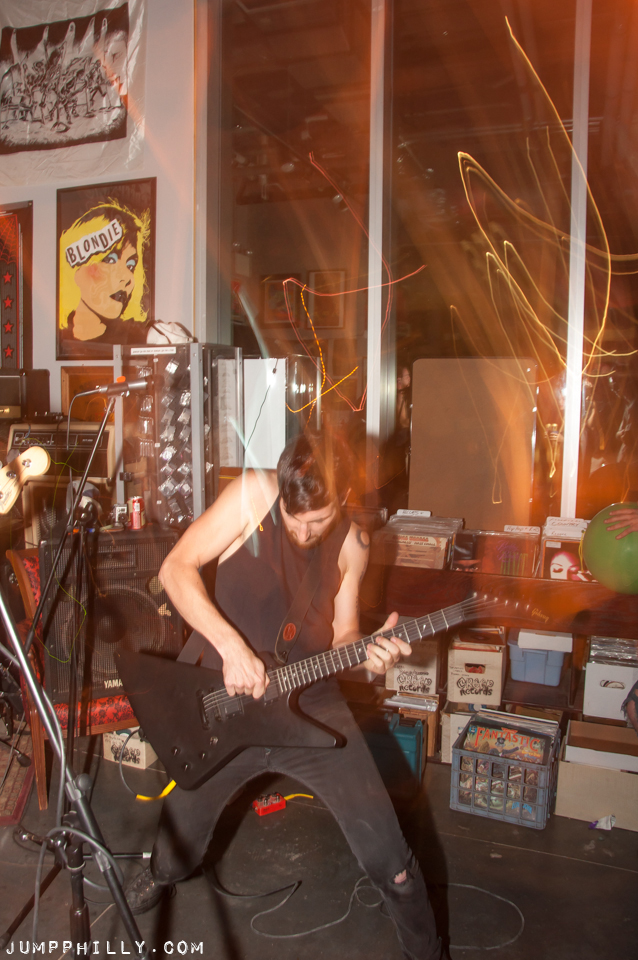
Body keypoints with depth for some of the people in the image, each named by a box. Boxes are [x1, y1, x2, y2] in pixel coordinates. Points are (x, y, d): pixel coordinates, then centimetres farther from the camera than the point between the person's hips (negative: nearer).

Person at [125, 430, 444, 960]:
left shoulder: (352, 544, -4)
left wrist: (370, 652, -17)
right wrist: (232, 646, -25)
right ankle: (163, 874, 61)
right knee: (182, 827, 23)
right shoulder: (253, 494, -16)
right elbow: (176, 568, -17)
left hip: (309, 700, 1)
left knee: (386, 852, -3)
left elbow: (341, 635, 6)